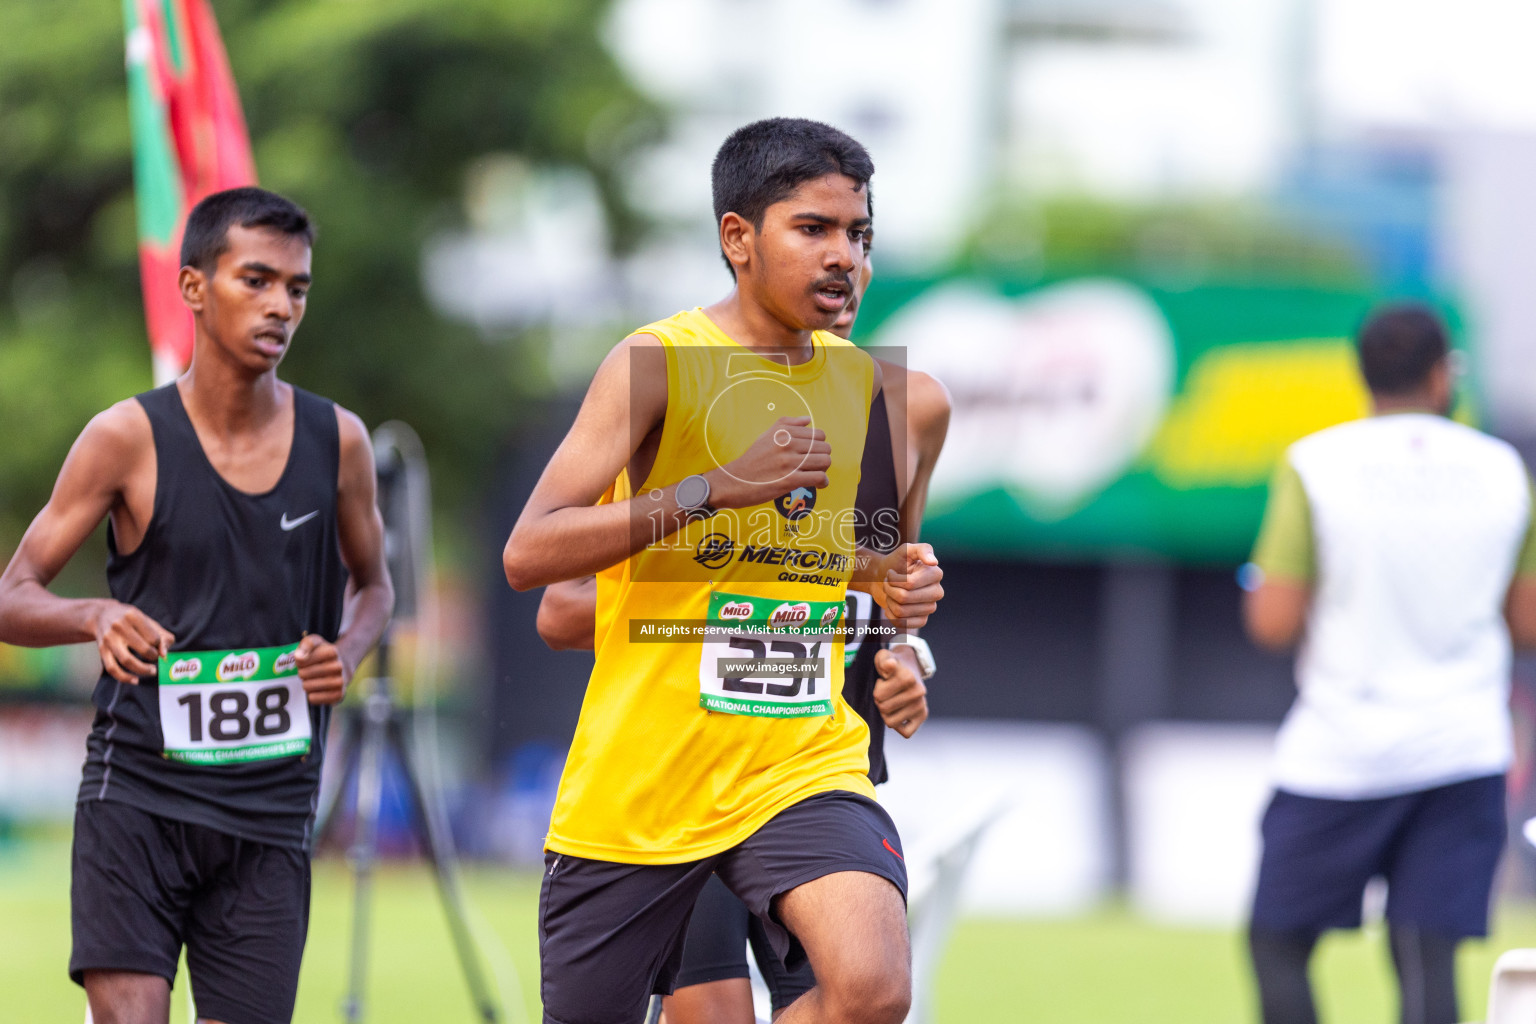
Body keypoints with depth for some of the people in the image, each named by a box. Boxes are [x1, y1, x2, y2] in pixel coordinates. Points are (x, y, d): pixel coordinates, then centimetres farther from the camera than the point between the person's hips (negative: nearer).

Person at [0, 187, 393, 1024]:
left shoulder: (335, 442, 3)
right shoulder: (129, 438, -5)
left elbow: (372, 584, 20)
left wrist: (348, 650, -3)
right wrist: (97, 617, -24)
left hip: (270, 810, 3)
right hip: (137, 790, -3)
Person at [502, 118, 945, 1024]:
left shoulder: (860, 381, 9)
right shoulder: (657, 363, -8)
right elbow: (528, 554, -17)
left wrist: (889, 578, 6)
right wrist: (718, 488, -23)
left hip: (802, 767, 3)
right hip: (637, 781, -3)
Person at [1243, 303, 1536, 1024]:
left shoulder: (1313, 466, -7)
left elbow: (1273, 622, -10)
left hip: (1339, 751, -3)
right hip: (1463, 753, 3)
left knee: (1278, 942, 10)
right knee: (1429, 960, -1)